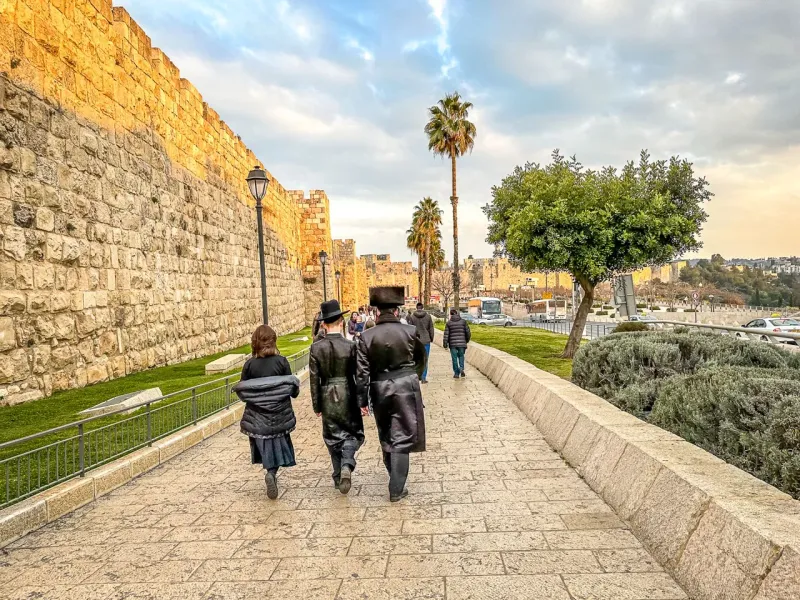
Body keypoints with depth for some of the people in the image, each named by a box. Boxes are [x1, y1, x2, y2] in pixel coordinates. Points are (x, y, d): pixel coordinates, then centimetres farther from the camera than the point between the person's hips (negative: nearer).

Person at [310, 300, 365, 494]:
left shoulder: (316, 348, -7)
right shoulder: (351, 346, -11)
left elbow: (314, 380, -4)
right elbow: (359, 376, -8)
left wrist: (317, 406, 5)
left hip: (328, 398, 2)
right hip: (348, 397, -1)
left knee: (333, 437, 17)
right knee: (353, 433, 15)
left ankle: (339, 476, 23)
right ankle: (347, 465, -10)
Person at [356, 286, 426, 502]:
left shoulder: (366, 336, -7)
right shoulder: (410, 331, -7)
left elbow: (362, 372, -7)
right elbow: (421, 358, 9)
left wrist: (362, 401, 1)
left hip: (380, 390, 2)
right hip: (406, 389, -2)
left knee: (385, 436, 21)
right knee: (402, 438, 5)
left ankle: (395, 478, 38)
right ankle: (396, 489, 6)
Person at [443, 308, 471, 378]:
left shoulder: (449, 323, -2)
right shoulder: (463, 321, 1)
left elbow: (446, 335, -4)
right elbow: (468, 332, 2)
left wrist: (445, 345, 2)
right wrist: (467, 340, 20)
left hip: (453, 343, -1)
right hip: (462, 343, 1)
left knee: (454, 358, 8)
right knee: (461, 356, 19)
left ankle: (456, 373, 10)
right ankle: (461, 369, -2)